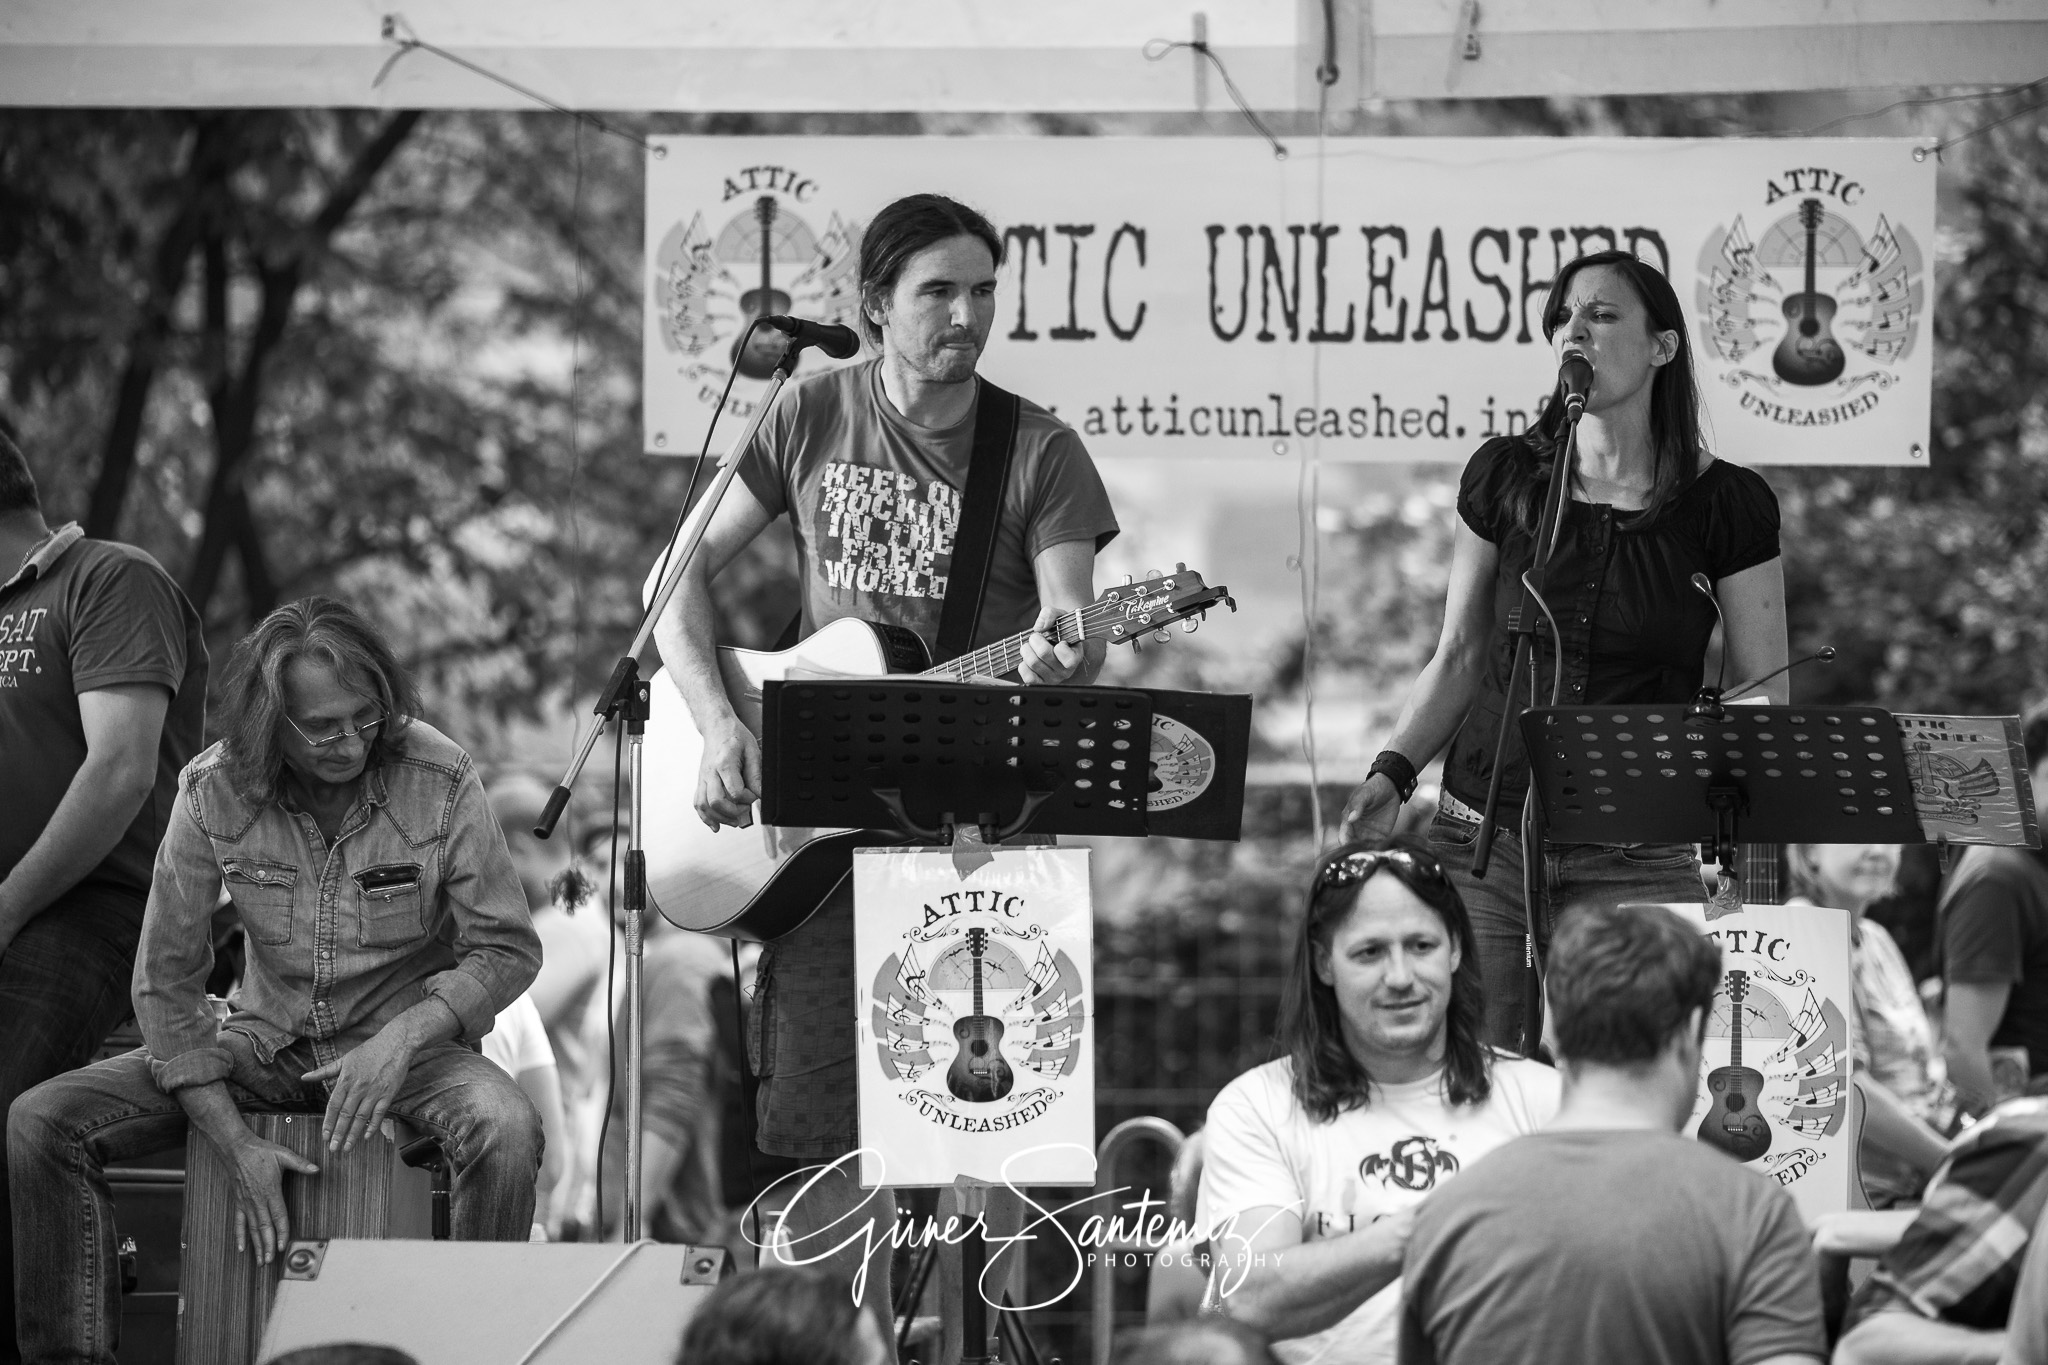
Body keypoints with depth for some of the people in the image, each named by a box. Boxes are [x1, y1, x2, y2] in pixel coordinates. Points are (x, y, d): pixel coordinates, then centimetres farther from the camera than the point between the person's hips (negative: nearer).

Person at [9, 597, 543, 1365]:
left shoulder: (440, 782, -16)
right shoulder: (213, 794, -12)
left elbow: (508, 949, -8)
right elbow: (165, 981, -6)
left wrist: (404, 1037, -25)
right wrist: (235, 1145, -14)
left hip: (405, 1041, -2)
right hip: (265, 1041, 2)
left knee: (506, 1132, -37)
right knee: (41, 1123, -17)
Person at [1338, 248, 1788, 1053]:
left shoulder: (1724, 505, 0)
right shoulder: (1505, 478, 6)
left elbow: (1762, 694, 4)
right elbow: (1460, 657, 12)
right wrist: (1393, 772, -1)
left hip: (1637, 858, -2)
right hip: (1485, 835, 2)